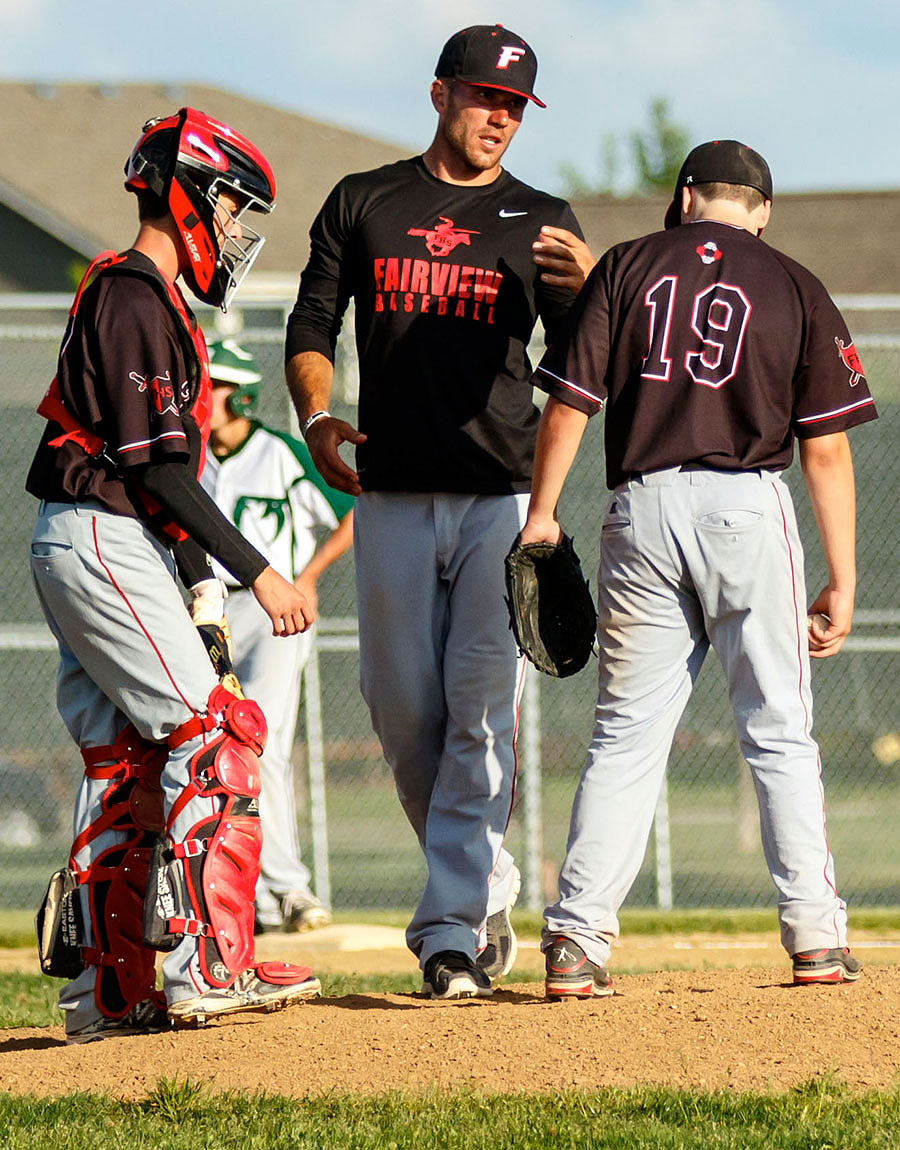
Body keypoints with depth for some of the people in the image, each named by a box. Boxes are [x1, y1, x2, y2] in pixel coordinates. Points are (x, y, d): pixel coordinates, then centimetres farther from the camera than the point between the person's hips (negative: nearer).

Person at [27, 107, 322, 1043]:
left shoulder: (142, 299, 20)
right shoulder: (134, 298, -12)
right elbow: (156, 465, -19)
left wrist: (199, 585, 17)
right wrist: (257, 572, -20)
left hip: (87, 546, 10)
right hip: (104, 542, -10)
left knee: (124, 767, 9)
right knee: (212, 739, -12)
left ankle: (107, 990, 10)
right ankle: (208, 967, -15)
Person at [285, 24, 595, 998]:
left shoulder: (541, 222, 6)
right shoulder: (363, 204, 10)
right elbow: (310, 328, 11)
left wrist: (582, 288, -25)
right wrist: (316, 413, -9)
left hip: (503, 497, -2)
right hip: (392, 497, 2)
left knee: (482, 712, -9)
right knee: (403, 714, 5)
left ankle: (452, 933, -11)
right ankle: (486, 888, 25)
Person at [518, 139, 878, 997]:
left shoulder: (627, 268, 9)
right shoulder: (796, 289, 7)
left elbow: (568, 404, 2)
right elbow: (826, 450, 3)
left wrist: (541, 515, 10)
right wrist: (842, 581, 5)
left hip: (641, 510, 1)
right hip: (745, 508, -1)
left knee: (626, 733, 5)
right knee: (779, 731, 5)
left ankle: (575, 940, -2)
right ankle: (815, 936, 1)